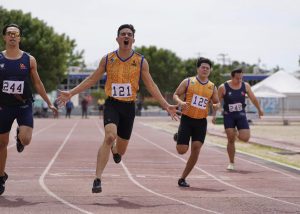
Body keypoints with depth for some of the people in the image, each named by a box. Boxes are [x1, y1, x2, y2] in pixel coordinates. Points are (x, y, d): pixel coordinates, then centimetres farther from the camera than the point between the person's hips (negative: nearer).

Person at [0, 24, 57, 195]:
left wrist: (49, 103, 8)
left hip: (24, 105, -1)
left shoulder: (29, 60, 1)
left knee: (26, 140, -21)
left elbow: (37, 83, 9)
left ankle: (19, 137, 19)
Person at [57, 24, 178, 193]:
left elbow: (151, 86, 4)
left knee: (121, 151, 10)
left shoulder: (141, 61, 1)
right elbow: (92, 80, 9)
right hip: (112, 104, -2)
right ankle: (98, 179, -25)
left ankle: (114, 149, 51)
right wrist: (71, 93, 3)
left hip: (129, 106, 2)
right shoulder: (107, 59, 2)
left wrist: (166, 105, -4)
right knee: (109, 136, -28)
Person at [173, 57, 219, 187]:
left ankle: (183, 178, 3)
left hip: (201, 122, 3)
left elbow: (216, 102, 20)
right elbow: (175, 95, 3)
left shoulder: (212, 87, 9)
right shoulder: (188, 82, 0)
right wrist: (180, 102, -19)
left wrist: (216, 106, -4)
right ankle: (178, 137, 31)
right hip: (187, 119, -2)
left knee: (196, 149, -10)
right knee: (182, 150, -8)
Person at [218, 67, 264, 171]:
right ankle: (231, 163, 10)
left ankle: (238, 134, 27)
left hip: (241, 115, 2)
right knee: (231, 140, -5)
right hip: (228, 116, -2)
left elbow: (253, 99, 12)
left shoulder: (245, 86, -2)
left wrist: (259, 110, 21)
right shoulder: (223, 87, -10)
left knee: (245, 138, -11)